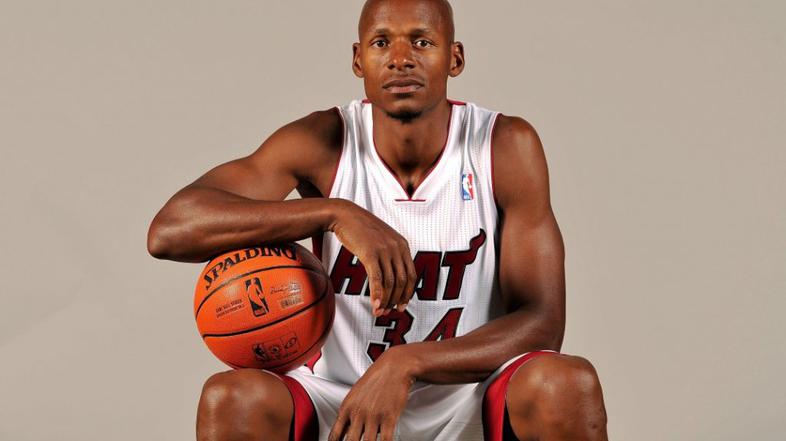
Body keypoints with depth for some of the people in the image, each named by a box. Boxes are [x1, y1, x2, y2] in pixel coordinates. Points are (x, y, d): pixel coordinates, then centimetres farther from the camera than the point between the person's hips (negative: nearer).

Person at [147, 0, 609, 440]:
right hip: (339, 403, 0)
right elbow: (167, 230, -20)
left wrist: (404, 364, -30)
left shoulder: (507, 147, -11)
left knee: (569, 385, -31)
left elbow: (542, 322, -14)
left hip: (469, 400, 0)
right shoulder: (322, 144, -10)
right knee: (231, 399, -29)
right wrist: (336, 214, -33)